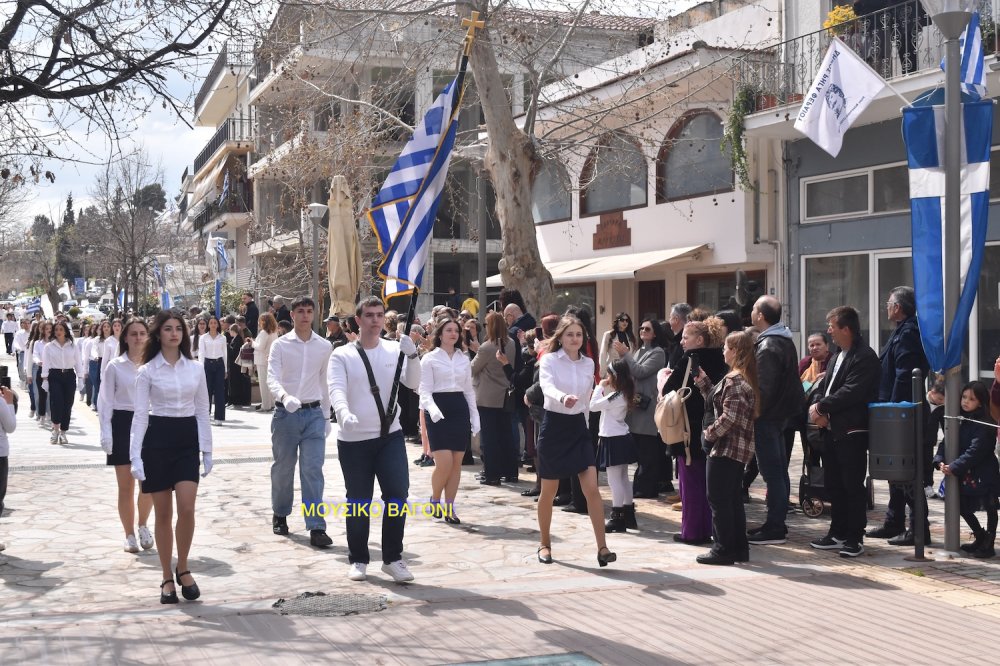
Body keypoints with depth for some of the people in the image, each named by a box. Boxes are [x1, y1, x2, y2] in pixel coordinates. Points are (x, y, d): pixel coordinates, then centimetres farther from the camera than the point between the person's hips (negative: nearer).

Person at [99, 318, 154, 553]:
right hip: (123, 423, -1)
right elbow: (106, 402, 1)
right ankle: (130, 535, 18)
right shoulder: (115, 366, 0)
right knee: (126, 486, 5)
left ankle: (143, 525, 23)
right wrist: (106, 434, -7)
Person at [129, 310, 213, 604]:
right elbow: (140, 414, -4)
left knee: (186, 508, -11)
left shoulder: (196, 369, 6)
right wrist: (135, 457, -12)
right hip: (158, 438, -2)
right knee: (163, 514, 4)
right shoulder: (147, 371, -1)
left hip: (188, 439, 2)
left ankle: (183, 568, 11)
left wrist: (207, 450, 6)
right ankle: (167, 578, 16)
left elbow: (202, 412, 10)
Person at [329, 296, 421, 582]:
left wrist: (412, 355, -25)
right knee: (358, 501, 8)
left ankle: (392, 558, 8)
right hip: (353, 439, -2)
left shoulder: (395, 350, 4)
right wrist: (344, 413, -37)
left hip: (390, 435, 2)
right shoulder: (342, 355, -3)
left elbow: (413, 382, -7)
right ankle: (358, 560, 24)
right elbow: (336, 389, -16)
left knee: (398, 494, -7)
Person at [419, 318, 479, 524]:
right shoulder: (429, 358, -1)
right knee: (444, 463, -12)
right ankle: (434, 499, 14)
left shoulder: (464, 359, 13)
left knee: (456, 463, 3)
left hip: (460, 409, 5)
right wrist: (432, 408, -26)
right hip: (438, 412, -5)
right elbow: (425, 391, -7)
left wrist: (475, 416, 9)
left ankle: (449, 508, 12)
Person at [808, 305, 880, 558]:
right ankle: (838, 534, 24)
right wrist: (817, 407, -4)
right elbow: (823, 386, 16)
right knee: (834, 485, 14)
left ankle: (855, 538, 4)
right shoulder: (837, 357, 18)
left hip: (852, 432, -9)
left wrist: (821, 407, -14)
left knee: (853, 486, -3)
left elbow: (850, 392, -22)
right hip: (832, 430, 9)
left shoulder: (864, 357, -13)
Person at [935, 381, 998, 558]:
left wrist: (954, 467, -27)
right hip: (965, 476, 8)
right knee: (963, 507, 15)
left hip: (984, 475, -8)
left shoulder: (984, 425, -16)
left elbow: (975, 451, -24)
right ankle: (981, 538, 32)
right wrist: (940, 461, -14)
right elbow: (946, 442, 3)